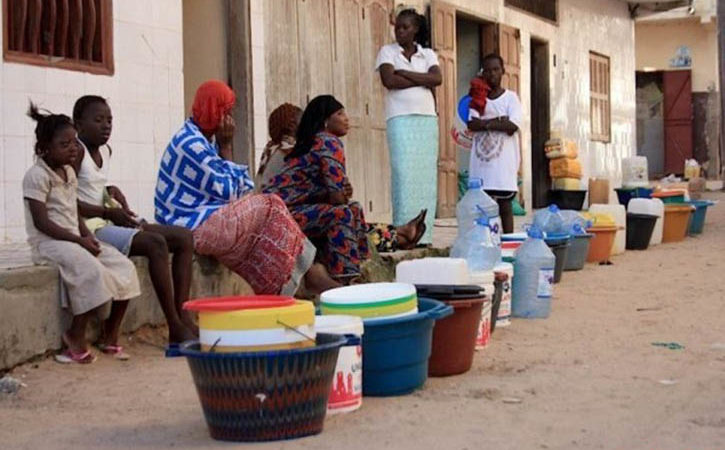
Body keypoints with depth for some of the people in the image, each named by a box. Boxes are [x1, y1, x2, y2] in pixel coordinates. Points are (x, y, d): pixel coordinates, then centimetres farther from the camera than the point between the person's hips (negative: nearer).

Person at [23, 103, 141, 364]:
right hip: (48, 242, -9)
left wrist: (88, 237, -2)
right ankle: (76, 337, -17)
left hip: (73, 239, 9)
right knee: (92, 271, -33)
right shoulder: (37, 175, -10)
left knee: (124, 268, -7)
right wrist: (79, 241, -20)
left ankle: (110, 337, 0)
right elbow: (42, 223, -17)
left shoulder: (69, 173, 16)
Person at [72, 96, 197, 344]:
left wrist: (120, 204, 6)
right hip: (89, 228, -9)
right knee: (155, 244, -29)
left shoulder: (105, 151, 16)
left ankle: (182, 317, -11)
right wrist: (108, 212, -16)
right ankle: (175, 328, -26)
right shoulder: (76, 151, -9)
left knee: (184, 238, -1)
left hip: (110, 222, 9)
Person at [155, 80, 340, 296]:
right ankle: (308, 274, 0)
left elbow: (241, 185, 13)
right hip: (192, 226, -10)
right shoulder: (191, 144, -18)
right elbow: (227, 191, -16)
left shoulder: (204, 138, 13)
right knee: (270, 210, -8)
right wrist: (225, 146, -10)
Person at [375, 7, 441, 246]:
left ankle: (424, 235, 1)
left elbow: (437, 78, -4)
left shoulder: (428, 54, 15)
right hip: (400, 119, -3)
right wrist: (422, 80, -4)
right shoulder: (387, 52, 8)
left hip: (427, 119, 3)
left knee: (427, 177, -1)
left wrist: (405, 73, -8)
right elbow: (389, 80, -10)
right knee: (404, 175, -12)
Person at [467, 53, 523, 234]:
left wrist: (485, 123, -7)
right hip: (481, 160, 2)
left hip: (504, 160, -2)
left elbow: (511, 127, -10)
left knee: (505, 205, 1)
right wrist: (498, 121, -10)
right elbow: (472, 124, -3)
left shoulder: (511, 98, 4)